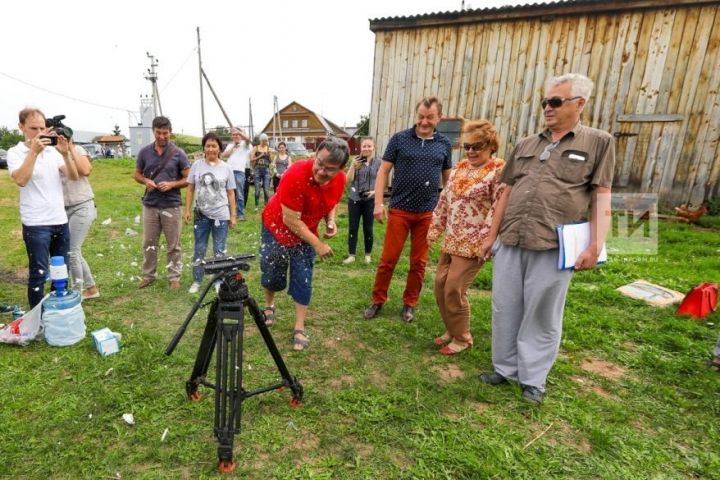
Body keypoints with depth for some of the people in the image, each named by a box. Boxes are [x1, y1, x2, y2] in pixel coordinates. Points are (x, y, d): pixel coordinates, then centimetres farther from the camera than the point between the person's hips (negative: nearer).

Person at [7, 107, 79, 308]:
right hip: (36, 225, -4)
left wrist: (65, 154, -15)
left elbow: (73, 176, -1)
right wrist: (34, 151, -23)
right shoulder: (15, 152, -3)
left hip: (61, 221, 5)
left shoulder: (53, 151, 9)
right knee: (39, 274, -1)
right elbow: (20, 180, -20)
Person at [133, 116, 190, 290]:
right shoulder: (144, 152, 4)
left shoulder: (178, 153, -3)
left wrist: (171, 184, -18)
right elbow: (137, 174, 14)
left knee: (173, 245, 5)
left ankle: (174, 277, 17)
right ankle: (148, 275, 26)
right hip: (150, 205, 3)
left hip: (171, 206, -2)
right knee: (149, 244, 11)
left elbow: (188, 179, -2)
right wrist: (146, 181, -8)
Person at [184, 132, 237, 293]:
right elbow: (190, 189, 6)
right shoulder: (197, 165, 2)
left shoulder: (226, 168, -1)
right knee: (199, 250, 11)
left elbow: (230, 194, 1)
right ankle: (196, 281, 24)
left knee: (219, 251, 8)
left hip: (221, 215, -1)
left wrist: (233, 216, 0)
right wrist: (187, 211, 2)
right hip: (201, 215, 2)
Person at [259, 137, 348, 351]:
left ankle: (299, 329, 14)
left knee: (303, 280, 2)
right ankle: (269, 306, 42)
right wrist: (317, 243, -25)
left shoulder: (340, 179, -17)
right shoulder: (297, 174, -34)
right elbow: (290, 220, -30)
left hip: (307, 233, 4)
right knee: (272, 275, 9)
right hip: (277, 228, -3)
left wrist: (331, 221, -14)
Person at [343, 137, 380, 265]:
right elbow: (348, 180, -2)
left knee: (368, 228, 6)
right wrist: (353, 167, -16)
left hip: (370, 200, -1)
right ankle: (351, 255, 13)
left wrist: (375, 191, -17)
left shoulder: (378, 163, 0)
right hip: (354, 199, 1)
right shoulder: (356, 161, 3)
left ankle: (368, 254, 22)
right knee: (352, 228, 4)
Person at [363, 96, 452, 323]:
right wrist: (378, 203, -9)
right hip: (399, 210, -2)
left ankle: (409, 304, 25)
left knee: (419, 262, 10)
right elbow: (383, 171, -1)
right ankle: (378, 301, 20)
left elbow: (448, 178, 13)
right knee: (388, 259, 3)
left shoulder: (444, 143, 6)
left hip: (428, 213, 2)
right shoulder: (399, 139, -1)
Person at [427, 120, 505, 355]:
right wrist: (435, 229, 13)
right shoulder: (460, 167, 12)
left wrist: (485, 243, -21)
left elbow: (498, 211, -17)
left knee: (454, 289, -4)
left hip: (473, 244, -7)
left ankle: (462, 338, 18)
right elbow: (444, 200, 15)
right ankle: (451, 330, 30)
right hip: (451, 240, 8)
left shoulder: (499, 171, -11)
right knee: (440, 285, 10)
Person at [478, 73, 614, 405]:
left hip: (554, 247, -4)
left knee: (541, 315, 6)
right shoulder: (526, 145, 15)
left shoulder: (598, 143, 5)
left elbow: (601, 197, -1)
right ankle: (505, 367, 28)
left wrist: (595, 245, -10)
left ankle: (533, 379, 23)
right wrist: (492, 235, 12)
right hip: (510, 242, 4)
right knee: (505, 308, 10)